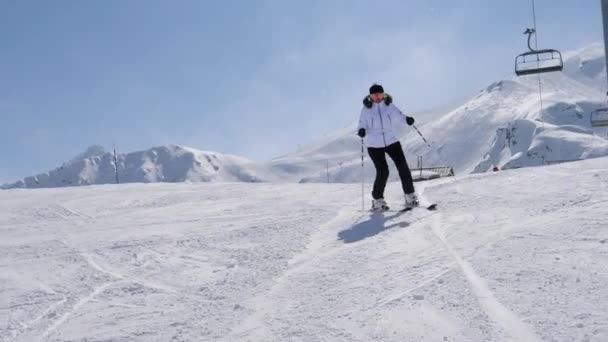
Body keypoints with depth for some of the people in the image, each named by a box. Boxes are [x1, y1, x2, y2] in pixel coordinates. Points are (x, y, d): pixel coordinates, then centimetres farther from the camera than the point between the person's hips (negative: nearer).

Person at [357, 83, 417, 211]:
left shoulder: (389, 106, 3)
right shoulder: (366, 109, -2)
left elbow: (399, 117, 4)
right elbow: (362, 124, 0)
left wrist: (407, 119, -18)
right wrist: (361, 131, -23)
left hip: (391, 141, 2)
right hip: (374, 144, -2)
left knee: (402, 166, -6)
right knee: (382, 171, -6)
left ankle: (410, 196, 4)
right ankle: (377, 200, 11)